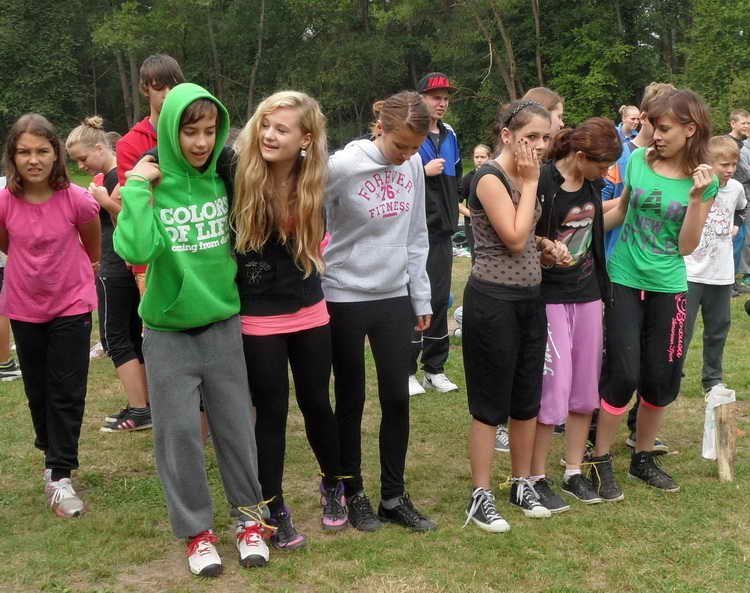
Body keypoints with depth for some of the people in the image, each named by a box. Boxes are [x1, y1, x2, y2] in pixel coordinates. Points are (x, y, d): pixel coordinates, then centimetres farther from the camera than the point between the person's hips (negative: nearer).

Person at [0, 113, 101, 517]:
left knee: (68, 392, -1)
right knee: (38, 389, 15)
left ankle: (59, 475, 6)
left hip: (71, 306, -2)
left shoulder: (76, 200, -18)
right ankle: (52, 449, 38)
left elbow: (91, 243, 2)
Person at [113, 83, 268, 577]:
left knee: (236, 424, 9)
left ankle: (249, 517, 26)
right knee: (179, 431, 4)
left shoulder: (225, 178, -3)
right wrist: (136, 189, -22)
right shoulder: (152, 183, -10)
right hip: (168, 331, -2)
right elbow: (135, 250, -25)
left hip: (224, 324, 2)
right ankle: (197, 530, 20)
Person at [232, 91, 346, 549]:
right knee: (271, 412, 5)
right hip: (257, 319, -3)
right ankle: (275, 510, 20)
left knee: (317, 403, 14)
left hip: (310, 313, 3)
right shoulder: (238, 179, -16)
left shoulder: (313, 185, -4)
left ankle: (334, 486, 36)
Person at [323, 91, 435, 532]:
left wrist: (422, 297, 9)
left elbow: (416, 235, 8)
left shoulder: (413, 164, 0)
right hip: (345, 298, -4)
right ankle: (353, 495, 22)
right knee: (351, 400, 7)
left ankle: (394, 496, 20)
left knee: (398, 397, 7)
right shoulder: (342, 166, -17)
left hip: (395, 297, 5)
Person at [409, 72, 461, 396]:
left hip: (442, 229, 7)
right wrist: (424, 171, -18)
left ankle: (434, 368, 19)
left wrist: (453, 202, 14)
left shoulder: (449, 135, 15)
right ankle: (406, 370, 4)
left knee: (440, 299, 10)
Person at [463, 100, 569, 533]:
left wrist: (546, 245, 3)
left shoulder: (525, 177, 11)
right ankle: (481, 497, 9)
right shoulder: (490, 177, -14)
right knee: (490, 402, -1)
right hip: (494, 300, -8)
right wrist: (530, 183, -14)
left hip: (530, 298, 8)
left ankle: (523, 483, 28)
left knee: (527, 398, 14)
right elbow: (513, 238, -20)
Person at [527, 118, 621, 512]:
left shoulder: (592, 183, 6)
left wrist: (602, 290, 18)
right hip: (550, 297, -7)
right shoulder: (542, 182, -16)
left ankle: (574, 473, 22)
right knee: (553, 389, -6)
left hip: (587, 294, 7)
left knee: (585, 389, 10)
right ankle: (537, 478, 7)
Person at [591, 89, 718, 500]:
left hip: (668, 288, 1)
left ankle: (643, 458, 28)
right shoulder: (639, 161, -3)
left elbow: (687, 247, -7)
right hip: (625, 281, -1)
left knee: (662, 379, 8)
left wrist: (697, 197, -18)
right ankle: (601, 463, 10)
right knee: (623, 374, -5)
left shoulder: (704, 180, -4)